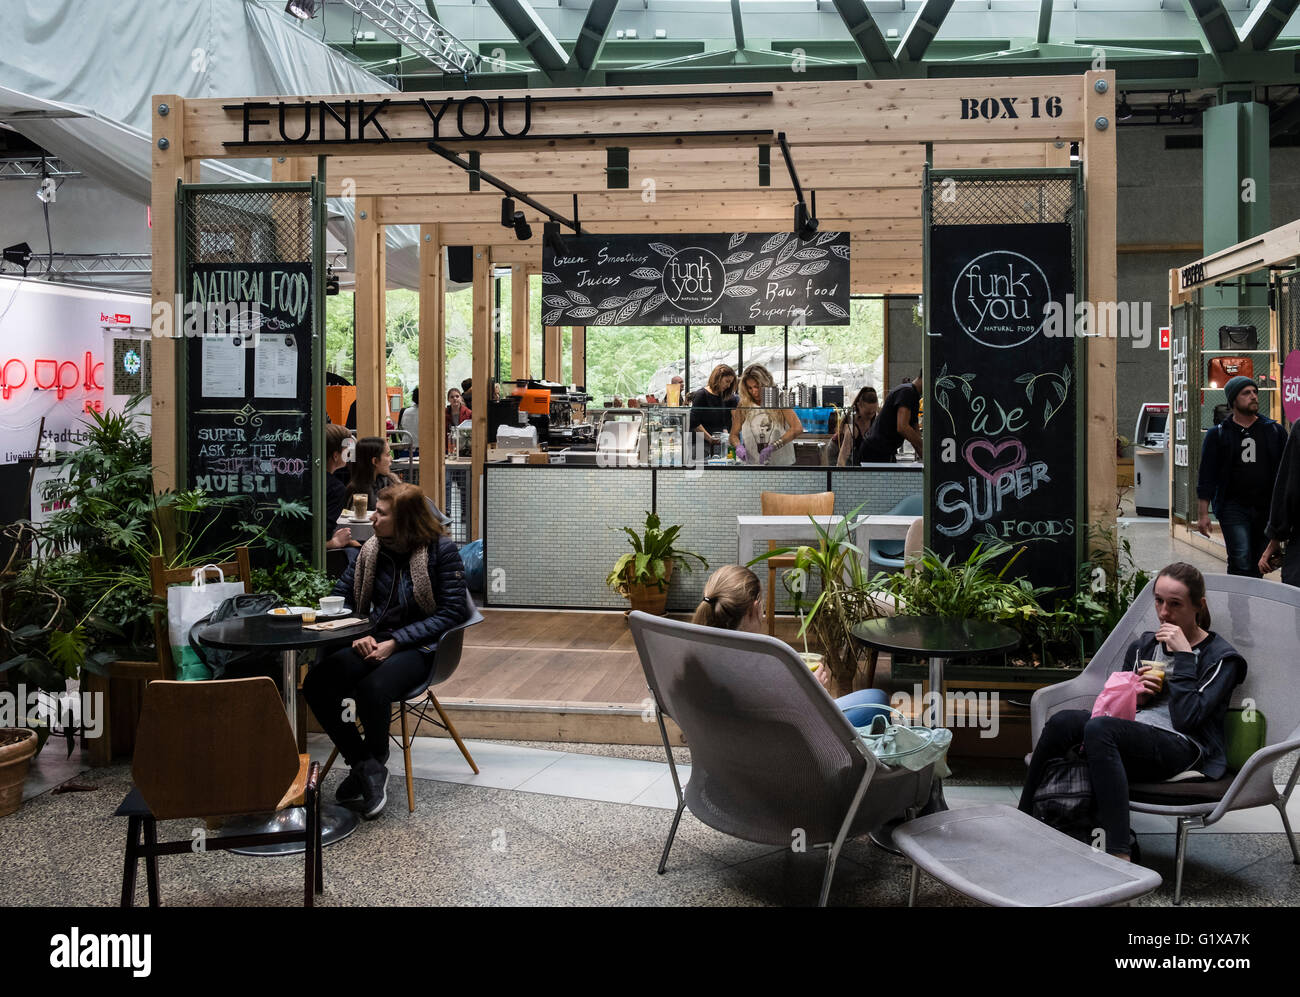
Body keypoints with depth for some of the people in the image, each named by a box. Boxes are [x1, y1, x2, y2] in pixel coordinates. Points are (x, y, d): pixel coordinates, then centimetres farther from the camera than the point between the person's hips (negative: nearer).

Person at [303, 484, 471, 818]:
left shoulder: (441, 549, -7)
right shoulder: (372, 549, 8)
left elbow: (452, 612, -10)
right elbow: (340, 596, 13)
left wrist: (395, 642, -17)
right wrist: (358, 635, -8)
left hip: (419, 647, -5)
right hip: (374, 641, 5)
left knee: (372, 689, -35)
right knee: (316, 684, -22)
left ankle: (368, 766, -5)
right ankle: (367, 768, -11)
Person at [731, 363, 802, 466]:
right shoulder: (743, 406, 7)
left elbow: (797, 429, -12)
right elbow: (734, 434, 16)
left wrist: (773, 446, -20)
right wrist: (738, 446, -8)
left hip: (780, 464, -2)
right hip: (751, 464, 2)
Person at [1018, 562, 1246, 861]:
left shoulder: (1220, 657, 4)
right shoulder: (1143, 646, 22)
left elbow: (1186, 718, -11)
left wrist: (1183, 656, -9)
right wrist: (1134, 694, 4)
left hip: (1184, 749, -6)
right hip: (1134, 735, 6)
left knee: (1098, 728, -35)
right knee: (1063, 721, -25)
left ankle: (1120, 854, -42)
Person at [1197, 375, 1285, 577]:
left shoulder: (1274, 431, 10)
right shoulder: (1218, 435, 4)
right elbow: (1206, 477, 2)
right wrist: (1202, 514, -4)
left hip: (1267, 508, 3)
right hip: (1234, 509, -3)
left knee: (1258, 566, 7)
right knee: (1241, 563, -14)